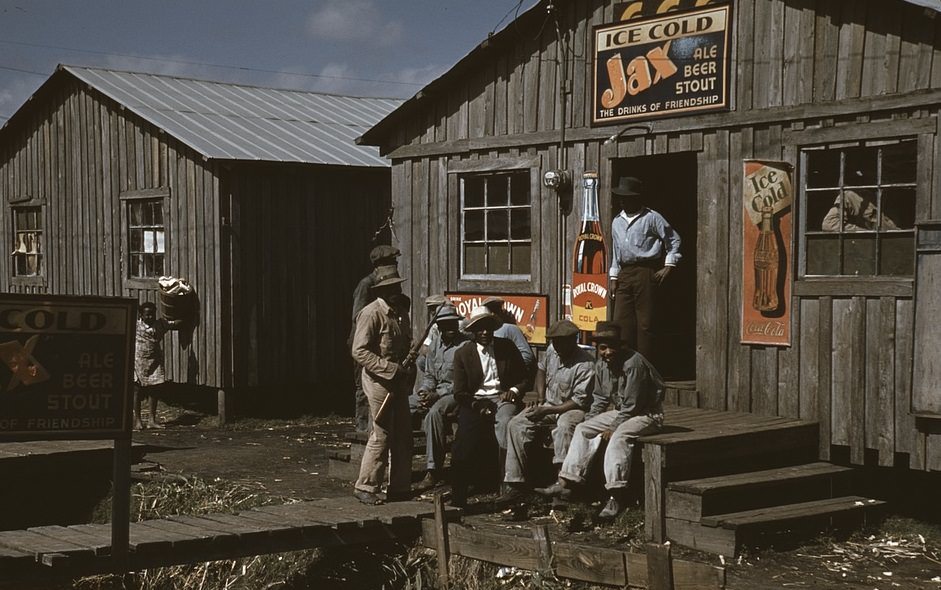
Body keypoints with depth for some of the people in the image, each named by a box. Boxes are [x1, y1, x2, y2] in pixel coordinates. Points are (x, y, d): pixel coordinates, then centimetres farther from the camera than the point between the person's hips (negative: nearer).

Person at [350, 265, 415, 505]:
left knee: (403, 436, 9)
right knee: (381, 436, -7)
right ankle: (365, 487, 3)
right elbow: (359, 352, -17)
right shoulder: (371, 314, -12)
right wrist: (391, 369, -21)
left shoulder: (400, 314, 15)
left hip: (398, 383, 8)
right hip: (379, 381, -8)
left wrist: (408, 370, 5)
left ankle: (399, 488, 17)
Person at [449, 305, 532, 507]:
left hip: (503, 399, 0)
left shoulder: (508, 347, 13)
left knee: (505, 422, -35)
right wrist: (478, 406, -13)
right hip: (475, 402, 0)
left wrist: (515, 391, -6)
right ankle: (458, 496, -21)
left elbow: (525, 379, 16)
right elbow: (459, 393, 5)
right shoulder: (463, 354, 9)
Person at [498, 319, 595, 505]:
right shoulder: (552, 350, 0)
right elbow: (541, 369, 22)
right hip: (548, 404, 6)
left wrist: (547, 411, -21)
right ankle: (516, 486, -18)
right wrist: (540, 398, 7)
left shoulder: (585, 364, -20)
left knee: (564, 426, -40)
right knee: (516, 425, -14)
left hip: (572, 408, -6)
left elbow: (579, 401, -20)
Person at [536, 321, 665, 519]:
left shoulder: (634, 363, -25)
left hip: (647, 413, -9)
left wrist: (612, 429, -20)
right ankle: (566, 482, -5)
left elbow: (632, 405, -23)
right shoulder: (601, 365, 0)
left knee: (619, 436, -34)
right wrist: (589, 423, 3)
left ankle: (616, 497, -38)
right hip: (621, 412, 9)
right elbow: (601, 399, 13)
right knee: (582, 429, -2)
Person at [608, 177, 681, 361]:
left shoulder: (651, 218, -2)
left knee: (645, 322, -4)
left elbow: (673, 239, 1)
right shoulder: (617, 222, 16)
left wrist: (668, 266, -4)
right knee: (621, 320, 1)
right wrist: (614, 277, 16)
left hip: (646, 274, -6)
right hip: (624, 275, 6)